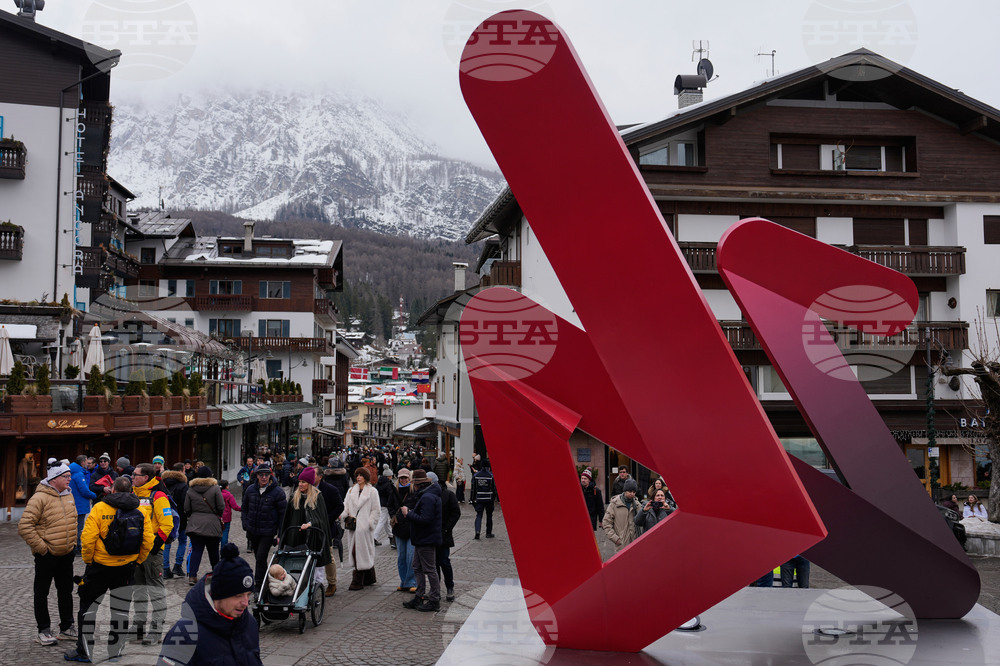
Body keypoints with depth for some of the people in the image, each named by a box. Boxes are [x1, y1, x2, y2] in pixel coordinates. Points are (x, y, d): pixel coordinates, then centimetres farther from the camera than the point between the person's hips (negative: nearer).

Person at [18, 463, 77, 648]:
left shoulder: (68, 496, 7)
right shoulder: (40, 498, -16)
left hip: (66, 554, 7)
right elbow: (24, 527, -20)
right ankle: (44, 631, 14)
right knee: (41, 593, 6)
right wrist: (40, 546, -18)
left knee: (66, 591, 15)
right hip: (46, 555, -7)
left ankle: (67, 628, 26)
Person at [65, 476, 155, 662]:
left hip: (100, 565, -3)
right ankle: (116, 652, 18)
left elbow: (87, 538, -15)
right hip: (127, 568, 3)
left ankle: (84, 651, 17)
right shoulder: (140, 511, 0)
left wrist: (87, 560, -1)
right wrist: (137, 561, 10)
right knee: (121, 608, 12)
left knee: (88, 605, 12)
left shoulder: (99, 508, -9)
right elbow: (148, 541, -2)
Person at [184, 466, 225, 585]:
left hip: (195, 524, 2)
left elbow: (186, 508, 6)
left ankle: (192, 575, -12)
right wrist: (219, 516, 13)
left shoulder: (190, 489, 5)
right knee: (213, 551, 10)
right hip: (212, 525, -2)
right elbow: (221, 507, -7)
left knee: (196, 550, 1)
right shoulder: (215, 488, -5)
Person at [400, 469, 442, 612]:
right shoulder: (427, 495, 15)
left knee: (429, 569, -3)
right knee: (418, 568, 16)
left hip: (426, 540, -11)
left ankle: (434, 601, 3)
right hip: (422, 539, 11)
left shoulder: (427, 497, -20)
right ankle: (419, 598, 24)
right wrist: (409, 513, 5)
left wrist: (408, 514, -18)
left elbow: (425, 519, -27)